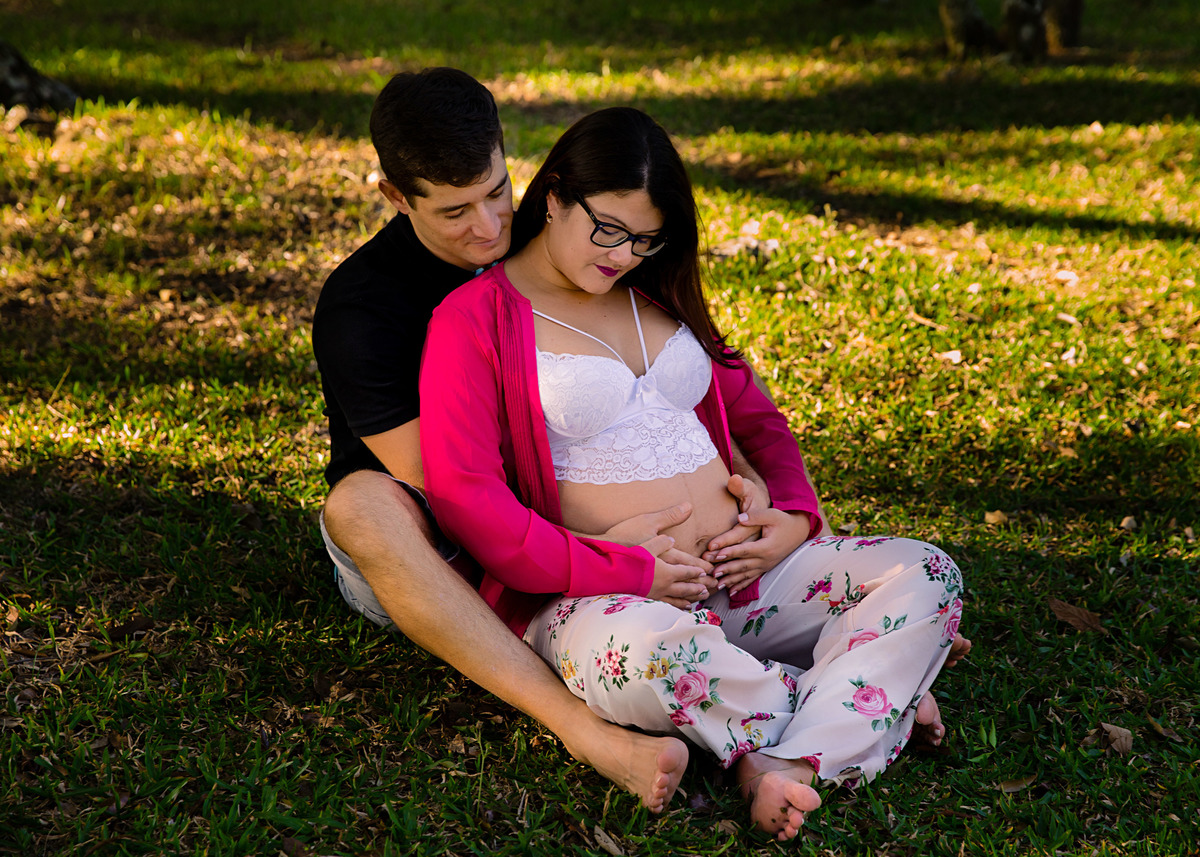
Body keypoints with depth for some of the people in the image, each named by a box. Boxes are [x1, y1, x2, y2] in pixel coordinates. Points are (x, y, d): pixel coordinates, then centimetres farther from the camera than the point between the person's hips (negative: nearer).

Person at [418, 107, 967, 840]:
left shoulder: (658, 296, 17)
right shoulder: (475, 320, -3)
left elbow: (753, 416, 23)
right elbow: (465, 498, -13)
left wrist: (796, 514, 1)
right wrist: (629, 572, -16)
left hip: (745, 567, 6)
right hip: (607, 596, -6)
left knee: (927, 576, -12)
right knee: (637, 652, -42)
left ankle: (790, 766, -31)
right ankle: (864, 693, -16)